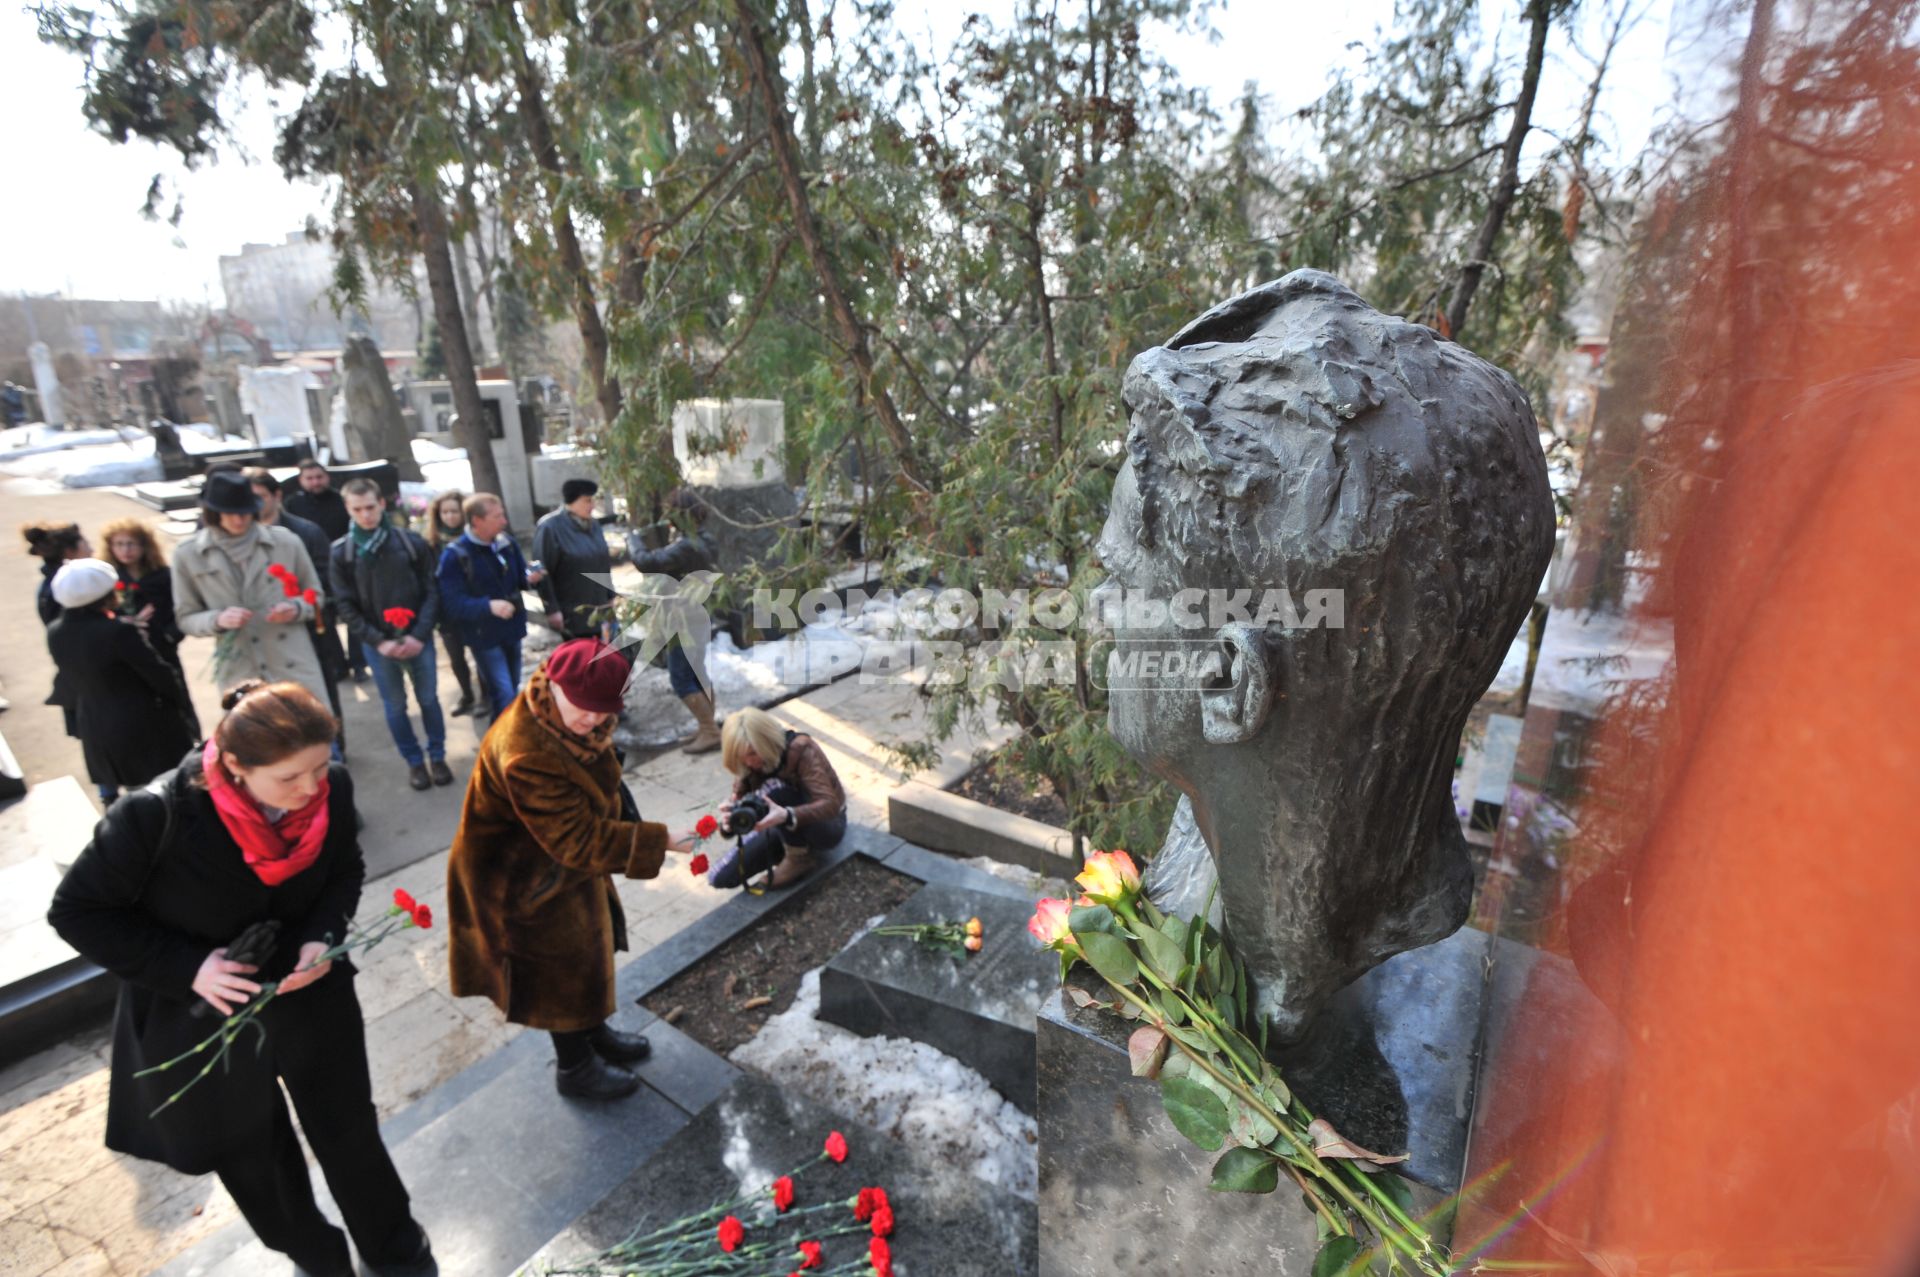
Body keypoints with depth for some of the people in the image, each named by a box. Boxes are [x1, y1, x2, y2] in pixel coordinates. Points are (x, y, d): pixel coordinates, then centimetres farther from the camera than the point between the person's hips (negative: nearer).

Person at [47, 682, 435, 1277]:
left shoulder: (332, 788, -20)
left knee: (350, 1130, 16)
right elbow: (77, 911, -13)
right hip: (201, 1011, -1)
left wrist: (323, 935, -19)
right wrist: (187, 967, -24)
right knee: (252, 1159, 20)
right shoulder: (158, 813, -30)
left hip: (307, 988, 2)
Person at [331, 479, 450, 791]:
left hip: (417, 639, 0)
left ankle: (437, 756, 26)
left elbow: (430, 593, -3)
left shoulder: (411, 543, -4)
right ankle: (414, 760, 26)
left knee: (429, 699, 10)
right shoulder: (340, 552, -3)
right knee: (395, 706, 11)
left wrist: (419, 635, -13)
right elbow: (346, 606, -3)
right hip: (377, 645, 0)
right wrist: (379, 641, -13)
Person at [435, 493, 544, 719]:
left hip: (512, 628, 6)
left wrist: (531, 578, -11)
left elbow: (519, 578, 13)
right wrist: (489, 606, -36)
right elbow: (453, 603, -21)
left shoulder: (507, 543, 0)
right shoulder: (454, 555, -16)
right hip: (484, 635, -6)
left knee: (513, 689, 19)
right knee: (505, 696, -9)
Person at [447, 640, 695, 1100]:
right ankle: (576, 1069, 35)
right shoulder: (526, 755, -39)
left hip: (566, 859, 8)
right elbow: (579, 840, -36)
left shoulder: (574, 719, -11)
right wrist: (659, 841, -36)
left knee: (590, 946, 24)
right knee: (562, 967, 10)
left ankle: (595, 1032, 49)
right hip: (527, 879, -8)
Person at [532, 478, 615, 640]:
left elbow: (604, 562, 14)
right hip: (570, 613, -7)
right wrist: (552, 609, -19)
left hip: (596, 608, 7)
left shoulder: (592, 525, 8)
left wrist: (610, 596, 13)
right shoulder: (550, 527, -14)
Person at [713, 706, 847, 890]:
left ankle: (799, 859, -14)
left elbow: (830, 805, -36)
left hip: (826, 823, -6)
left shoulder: (801, 749, -28)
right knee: (721, 877, -4)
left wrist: (786, 816, -53)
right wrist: (733, 808, -34)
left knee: (775, 790, -34)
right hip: (786, 828, 6)